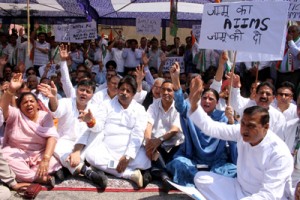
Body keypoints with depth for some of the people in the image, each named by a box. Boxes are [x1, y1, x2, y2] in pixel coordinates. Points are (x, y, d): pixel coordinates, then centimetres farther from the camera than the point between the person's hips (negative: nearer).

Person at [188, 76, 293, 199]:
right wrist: (194, 103, -23)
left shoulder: (279, 153, -24)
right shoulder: (241, 132, -9)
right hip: (240, 188, 7)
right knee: (201, 178, -7)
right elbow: (210, 127, -8)